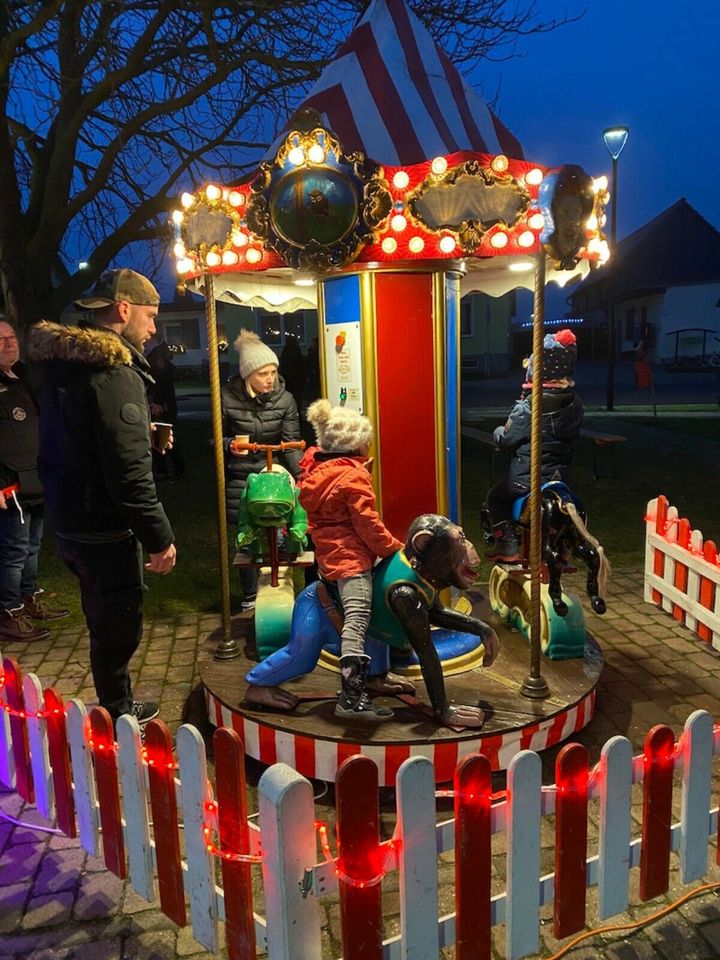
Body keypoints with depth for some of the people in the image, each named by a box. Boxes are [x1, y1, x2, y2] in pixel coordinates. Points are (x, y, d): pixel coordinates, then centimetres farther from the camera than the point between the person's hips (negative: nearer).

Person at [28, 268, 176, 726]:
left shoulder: (65, 363, 10)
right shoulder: (113, 372, -21)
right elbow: (129, 473, -26)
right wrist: (160, 537, -20)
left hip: (70, 521, 10)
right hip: (104, 529, -10)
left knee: (107, 622, 22)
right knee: (118, 628, 5)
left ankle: (120, 708, 39)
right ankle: (118, 722, 21)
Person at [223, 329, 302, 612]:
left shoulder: (284, 399, -4)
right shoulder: (228, 398, -8)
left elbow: (291, 443, -6)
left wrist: (301, 476, -19)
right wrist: (230, 446, -19)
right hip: (239, 480, -1)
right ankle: (250, 596, 25)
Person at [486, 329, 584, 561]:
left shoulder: (527, 407, -19)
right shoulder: (575, 404, -2)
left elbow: (506, 440, -12)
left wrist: (498, 432, 12)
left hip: (526, 478, -5)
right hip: (562, 478, 5)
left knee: (496, 498, 20)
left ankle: (508, 544, 12)